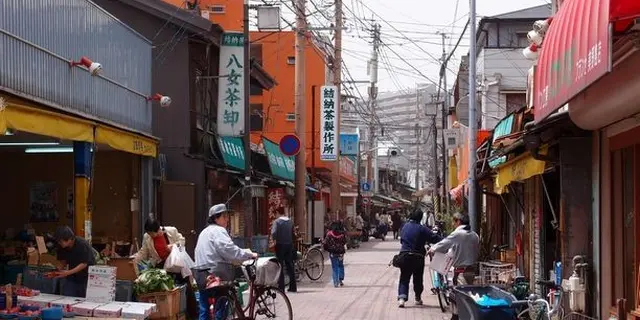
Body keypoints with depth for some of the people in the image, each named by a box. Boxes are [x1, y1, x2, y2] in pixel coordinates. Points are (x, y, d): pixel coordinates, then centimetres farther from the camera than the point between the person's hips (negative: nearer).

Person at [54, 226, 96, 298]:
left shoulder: (83, 245, -22)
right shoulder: (61, 247, -6)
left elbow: (84, 264, -22)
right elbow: (63, 261, 7)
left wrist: (68, 273, -32)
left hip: (86, 277, -5)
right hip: (72, 278, 5)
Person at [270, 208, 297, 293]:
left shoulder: (277, 221, -11)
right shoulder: (290, 221, 7)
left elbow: (273, 233, -22)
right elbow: (293, 233, 10)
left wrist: (274, 240, -6)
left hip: (280, 245, -5)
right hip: (289, 245, 5)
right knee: (290, 265, 10)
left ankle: (281, 287, -3)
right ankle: (293, 287, 11)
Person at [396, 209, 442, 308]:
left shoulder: (405, 226, 5)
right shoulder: (422, 229, -11)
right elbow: (434, 238, -16)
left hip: (404, 255, 3)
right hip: (418, 256, -3)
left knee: (404, 278, 4)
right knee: (418, 278, 13)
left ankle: (402, 297, -14)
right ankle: (418, 298, 21)